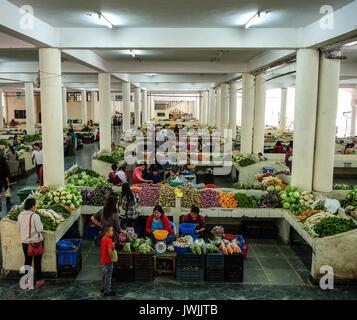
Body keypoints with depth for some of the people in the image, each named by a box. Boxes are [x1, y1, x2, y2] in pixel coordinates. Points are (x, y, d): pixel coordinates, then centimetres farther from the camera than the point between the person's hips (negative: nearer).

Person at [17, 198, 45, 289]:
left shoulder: (20, 215, -2)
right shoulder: (35, 216, -20)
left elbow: (19, 228, 9)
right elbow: (40, 229, -18)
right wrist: (40, 223, 0)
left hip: (25, 242, 5)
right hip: (36, 242, -5)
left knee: (27, 261, 17)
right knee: (37, 262, 8)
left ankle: (27, 280, 28)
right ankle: (38, 281, 17)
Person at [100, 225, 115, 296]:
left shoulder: (103, 239, 5)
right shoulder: (109, 240, -23)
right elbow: (109, 250, -30)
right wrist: (112, 258, -19)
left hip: (103, 260, 9)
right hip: (108, 261, -9)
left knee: (104, 275, 21)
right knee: (108, 276, 3)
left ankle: (103, 289, 34)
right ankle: (107, 291, 12)